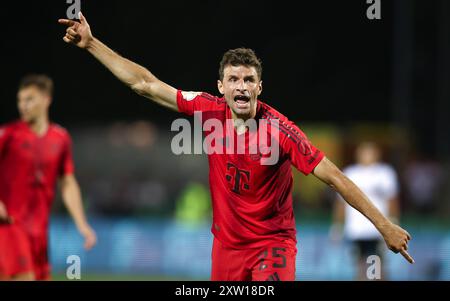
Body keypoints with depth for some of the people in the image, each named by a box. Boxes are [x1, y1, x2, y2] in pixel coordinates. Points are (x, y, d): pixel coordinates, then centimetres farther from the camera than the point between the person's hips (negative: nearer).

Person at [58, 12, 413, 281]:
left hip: (272, 242, -4)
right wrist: (91, 43, 0)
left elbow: (335, 178, -17)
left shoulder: (281, 130, -19)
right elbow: (145, 84, 0)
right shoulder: (210, 111, -7)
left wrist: (385, 225, -19)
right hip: (227, 242, 4)